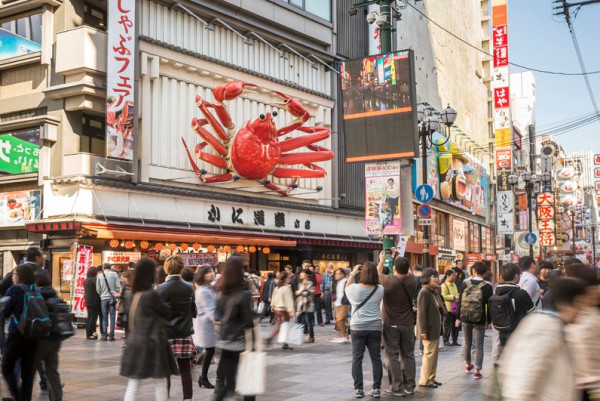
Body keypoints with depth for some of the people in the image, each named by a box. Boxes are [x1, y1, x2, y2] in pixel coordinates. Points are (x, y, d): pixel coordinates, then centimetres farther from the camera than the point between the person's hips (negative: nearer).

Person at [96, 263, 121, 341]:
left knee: (104, 317, 8)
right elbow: (118, 287, -4)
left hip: (103, 298, 2)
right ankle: (111, 335, 0)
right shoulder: (114, 274, -2)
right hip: (112, 298, -1)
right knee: (112, 317, 2)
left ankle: (104, 335, 6)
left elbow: (98, 289, 3)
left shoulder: (99, 276, 3)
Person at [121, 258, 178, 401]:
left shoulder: (132, 295, 6)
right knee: (160, 385, 7)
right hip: (152, 342, -6)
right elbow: (167, 311, -2)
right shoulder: (151, 294, -15)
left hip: (134, 342, 6)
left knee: (132, 385, 6)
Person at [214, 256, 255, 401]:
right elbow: (248, 321, -13)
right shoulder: (243, 294, -15)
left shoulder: (221, 293, 4)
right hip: (240, 341, -6)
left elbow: (219, 315, 10)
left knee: (223, 378, 8)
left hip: (225, 340, 6)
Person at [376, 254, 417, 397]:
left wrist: (382, 260, 21)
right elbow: (406, 272, 15)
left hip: (391, 325, -4)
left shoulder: (388, 281, -18)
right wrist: (398, 259, 26)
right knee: (408, 355, 11)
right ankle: (410, 386, 16)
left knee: (393, 356, 1)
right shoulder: (412, 281, -9)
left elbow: (378, 273, 3)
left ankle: (397, 388, 0)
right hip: (408, 324, 4)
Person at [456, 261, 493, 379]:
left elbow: (460, 301, -1)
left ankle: (468, 365, 33)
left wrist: (459, 317, 7)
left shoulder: (465, 283, -4)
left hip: (466, 318, 2)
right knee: (479, 346, 3)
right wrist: (489, 320, 3)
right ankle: (477, 371, -3)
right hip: (480, 320, -2)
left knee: (467, 342, 21)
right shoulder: (487, 286, -9)